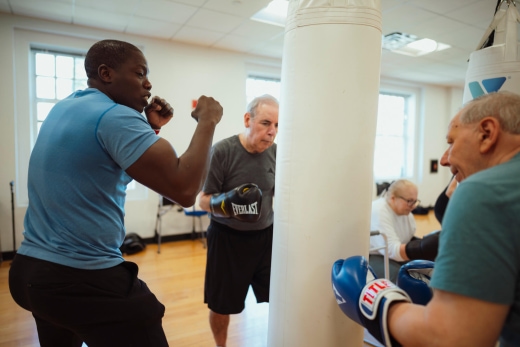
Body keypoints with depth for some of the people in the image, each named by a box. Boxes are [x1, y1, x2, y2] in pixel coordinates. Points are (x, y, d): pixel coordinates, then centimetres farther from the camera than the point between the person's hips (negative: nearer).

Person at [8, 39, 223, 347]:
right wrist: (207, 121, -15)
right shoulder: (114, 116, -19)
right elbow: (185, 189, -28)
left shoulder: (65, 109, 9)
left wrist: (150, 127, 8)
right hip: (85, 280, -10)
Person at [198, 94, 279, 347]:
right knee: (221, 305, 13)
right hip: (228, 238, -3)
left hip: (266, 235, 4)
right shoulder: (222, 151, -18)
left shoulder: (276, 152, -3)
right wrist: (226, 203, -31)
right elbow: (204, 200, -13)